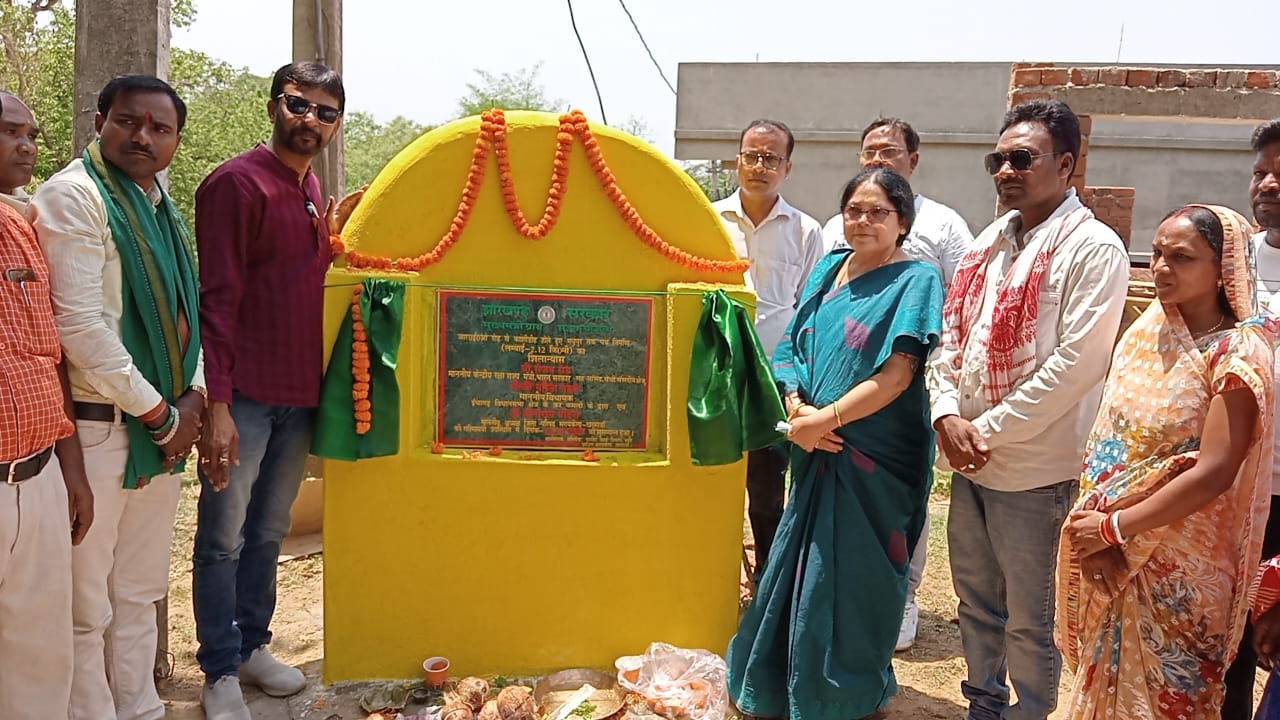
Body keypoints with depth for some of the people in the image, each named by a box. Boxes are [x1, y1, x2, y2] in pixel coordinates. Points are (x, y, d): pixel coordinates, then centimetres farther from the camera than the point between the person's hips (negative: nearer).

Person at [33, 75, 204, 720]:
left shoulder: (163, 208, 14)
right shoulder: (74, 195, -11)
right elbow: (79, 325, -18)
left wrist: (192, 397, 1)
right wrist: (160, 415, -13)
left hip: (162, 425, 8)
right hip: (98, 426, -8)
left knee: (139, 593, 18)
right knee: (87, 605, 2)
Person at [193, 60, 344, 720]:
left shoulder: (310, 189, 13)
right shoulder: (236, 183, -11)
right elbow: (218, 298, -16)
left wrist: (334, 237, 5)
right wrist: (217, 403, -19)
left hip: (299, 393, 7)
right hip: (243, 395, -7)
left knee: (268, 532, 17)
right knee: (223, 536, 4)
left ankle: (252, 646, 32)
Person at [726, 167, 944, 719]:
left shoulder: (915, 281, -9)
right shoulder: (828, 268, 9)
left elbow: (897, 375, -17)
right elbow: (789, 347, 8)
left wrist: (824, 420, -17)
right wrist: (797, 409, -10)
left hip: (873, 460, -6)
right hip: (814, 450, 6)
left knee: (848, 575, 4)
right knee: (798, 564, 14)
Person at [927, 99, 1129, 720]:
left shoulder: (1093, 248, -11)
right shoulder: (989, 243, 11)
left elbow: (1076, 363, -18)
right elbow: (950, 336, 9)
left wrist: (987, 429, -16)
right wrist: (947, 414, -7)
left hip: (1033, 469, -7)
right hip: (967, 459, 7)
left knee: (1029, 620, 8)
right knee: (976, 602, 20)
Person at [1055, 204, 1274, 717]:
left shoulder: (1236, 355, -16)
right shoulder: (1145, 333, 3)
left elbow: (1213, 474, -22)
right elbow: (1107, 437, 1)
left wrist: (1113, 528, -17)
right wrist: (1096, 529, -11)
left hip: (1178, 569, -5)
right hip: (1109, 556, 6)